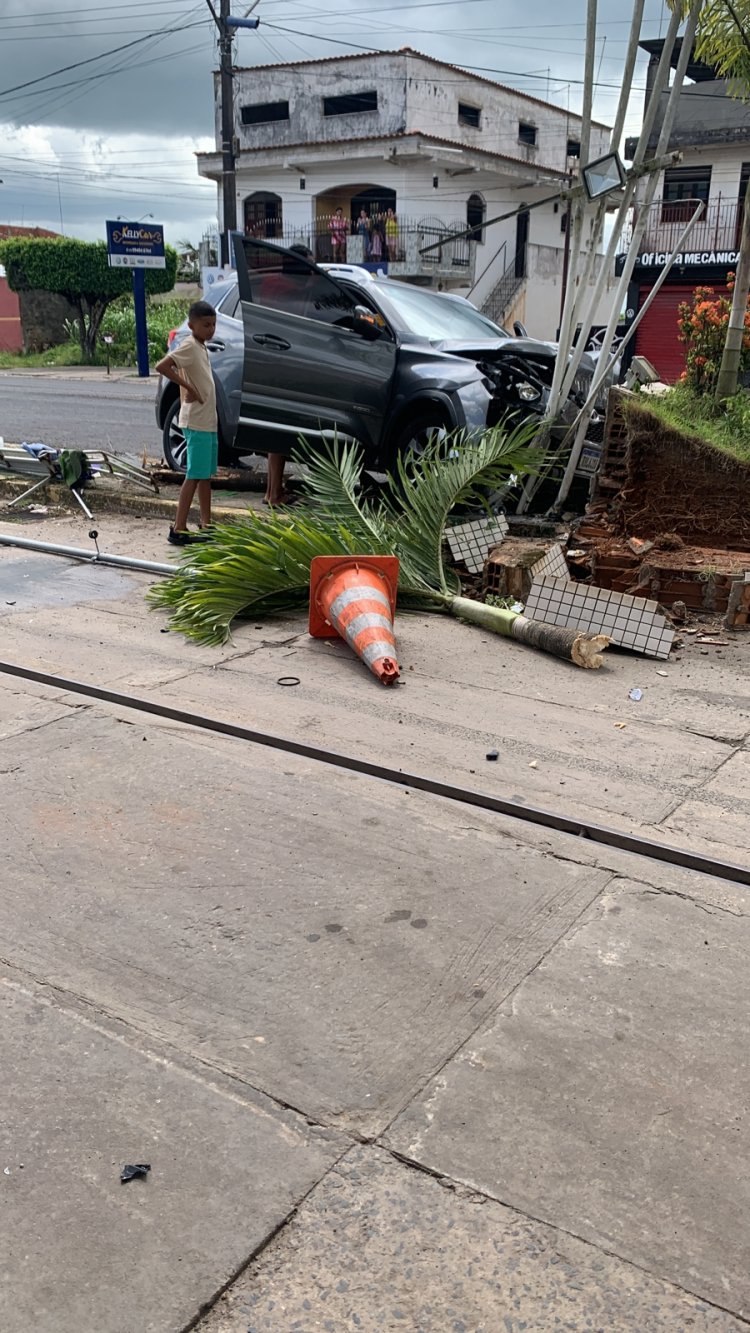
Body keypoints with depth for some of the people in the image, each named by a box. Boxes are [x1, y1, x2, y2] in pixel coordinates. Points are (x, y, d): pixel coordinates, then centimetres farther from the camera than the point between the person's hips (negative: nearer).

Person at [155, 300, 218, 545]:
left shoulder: (201, 347, 14)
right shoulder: (189, 346, -14)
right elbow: (162, 366, -26)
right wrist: (188, 388, -21)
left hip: (209, 421, 9)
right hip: (196, 422, -9)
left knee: (206, 474, 12)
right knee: (195, 475, -8)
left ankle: (206, 526, 19)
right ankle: (178, 530, -5)